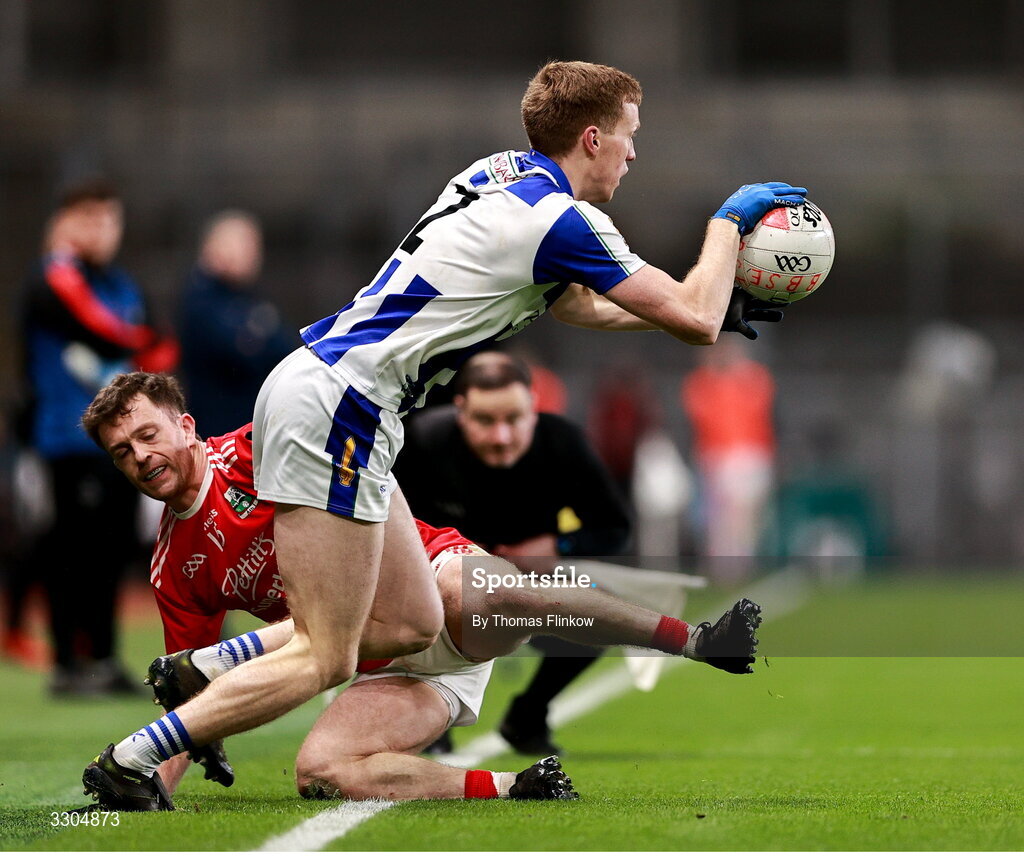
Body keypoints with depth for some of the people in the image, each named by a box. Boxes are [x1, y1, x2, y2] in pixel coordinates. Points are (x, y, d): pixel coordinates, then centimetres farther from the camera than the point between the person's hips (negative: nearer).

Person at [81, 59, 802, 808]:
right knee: (326, 661, -7)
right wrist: (728, 221, 8)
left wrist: (718, 308, 28)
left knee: (412, 625, 11)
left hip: (321, 391, 10)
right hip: (333, 408, -10)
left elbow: (581, 305, 30)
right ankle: (132, 763, -11)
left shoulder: (505, 175, 16)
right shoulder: (559, 219, -12)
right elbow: (694, 321, -7)